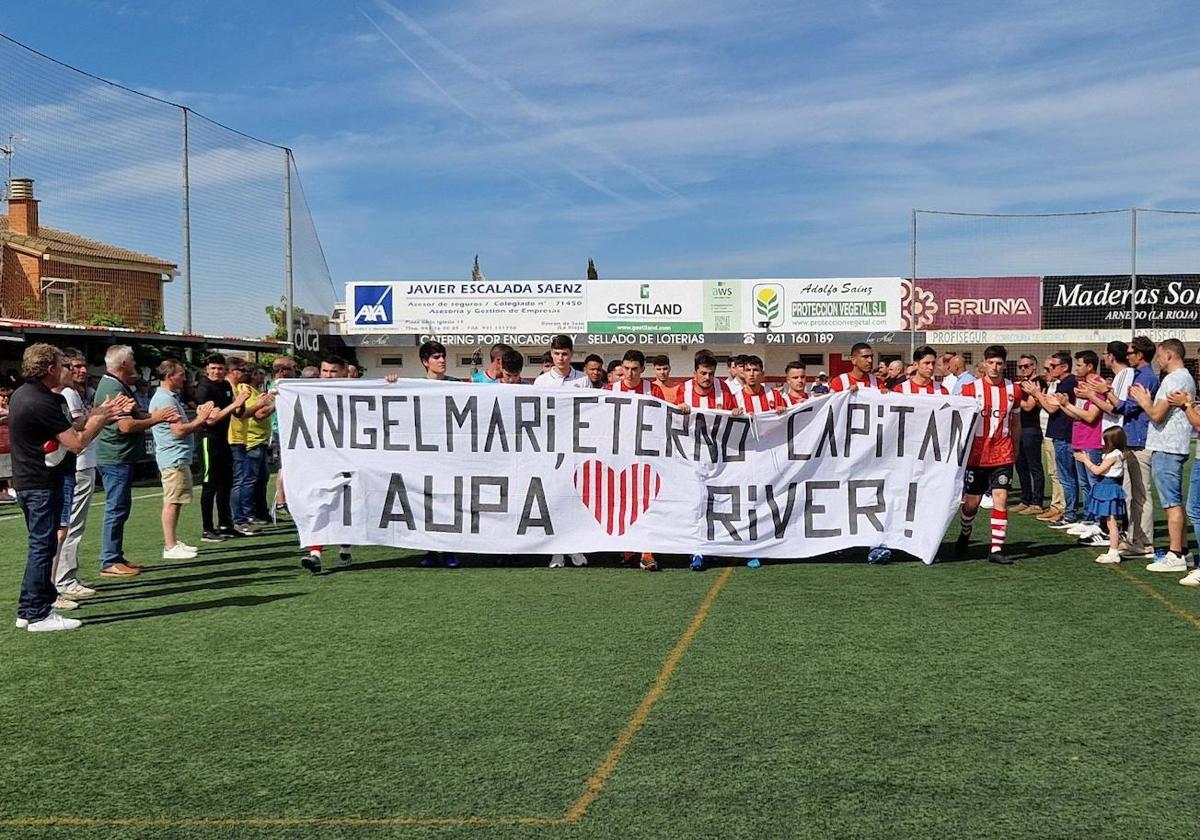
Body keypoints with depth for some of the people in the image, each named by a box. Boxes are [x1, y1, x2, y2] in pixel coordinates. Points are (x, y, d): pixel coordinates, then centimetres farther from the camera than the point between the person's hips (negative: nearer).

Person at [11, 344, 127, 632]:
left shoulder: (23, 394, 10)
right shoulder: (42, 402, -21)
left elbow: (69, 427, 12)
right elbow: (77, 442, -21)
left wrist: (101, 414, 7)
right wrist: (101, 417, -8)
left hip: (26, 481, 10)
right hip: (42, 484, -10)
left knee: (39, 544, 17)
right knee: (43, 545, -3)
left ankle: (27, 610, 23)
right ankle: (38, 615, 2)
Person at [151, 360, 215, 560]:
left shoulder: (172, 397, 18)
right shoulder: (164, 399, -15)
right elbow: (179, 430, -20)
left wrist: (200, 417, 7)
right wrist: (200, 419, -9)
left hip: (179, 458, 11)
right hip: (173, 458, -11)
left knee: (175, 502, 14)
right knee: (172, 502, -8)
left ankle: (173, 542, 20)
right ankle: (170, 547, -7)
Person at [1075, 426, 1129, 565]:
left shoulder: (1114, 455, -15)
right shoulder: (1110, 455, 14)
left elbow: (1097, 470, -16)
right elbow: (1098, 471, 15)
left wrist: (1085, 459, -7)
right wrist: (1087, 461, 12)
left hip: (1110, 489, -10)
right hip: (1106, 488, 10)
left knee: (1111, 523, -8)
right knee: (1110, 523, 13)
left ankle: (1113, 553, -7)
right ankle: (1113, 551, 19)